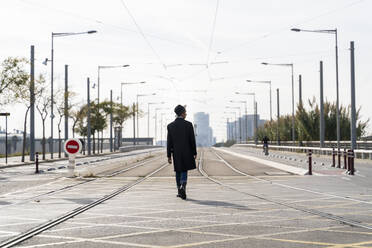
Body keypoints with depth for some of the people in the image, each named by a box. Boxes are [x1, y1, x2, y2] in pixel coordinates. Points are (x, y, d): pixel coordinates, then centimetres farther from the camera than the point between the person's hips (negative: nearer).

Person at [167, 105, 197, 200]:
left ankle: (180, 191, 17)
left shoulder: (170, 126, -3)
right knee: (184, 171, 6)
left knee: (178, 172, 14)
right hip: (187, 153, -2)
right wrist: (194, 153, 4)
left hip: (176, 153, 2)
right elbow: (192, 140, -6)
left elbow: (169, 142, -1)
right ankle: (182, 186, -19)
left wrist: (169, 156, 4)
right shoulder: (188, 124, -9)